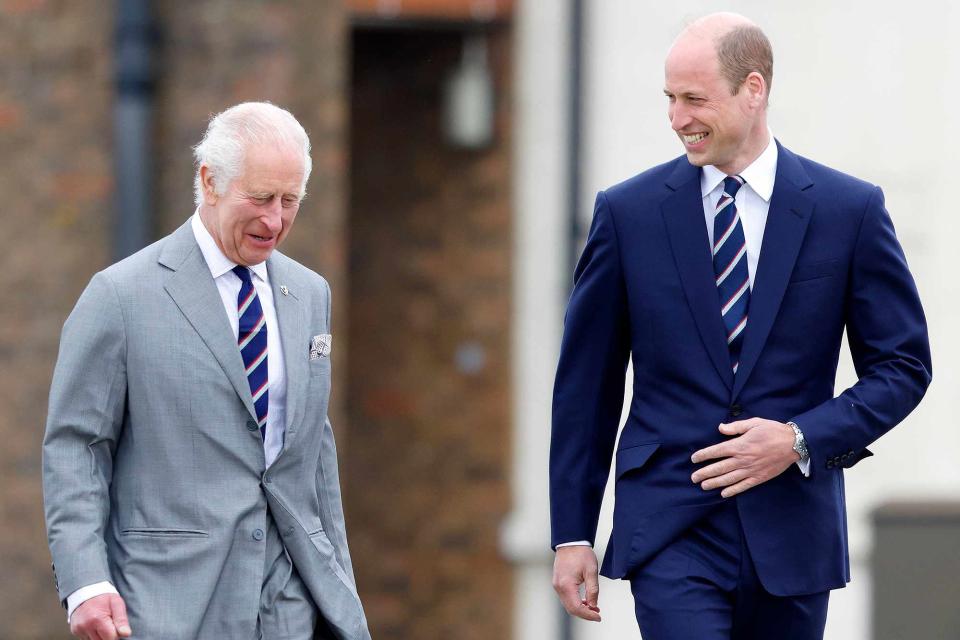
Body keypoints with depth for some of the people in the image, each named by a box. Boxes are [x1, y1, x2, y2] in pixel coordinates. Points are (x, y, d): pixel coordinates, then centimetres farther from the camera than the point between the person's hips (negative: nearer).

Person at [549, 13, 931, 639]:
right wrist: (572, 534, 3)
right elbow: (586, 386, 6)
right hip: (671, 533, -1)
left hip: (791, 533, 1)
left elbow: (902, 365, 5)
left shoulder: (850, 210, 1)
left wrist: (801, 440, -11)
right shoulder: (628, 212, 2)